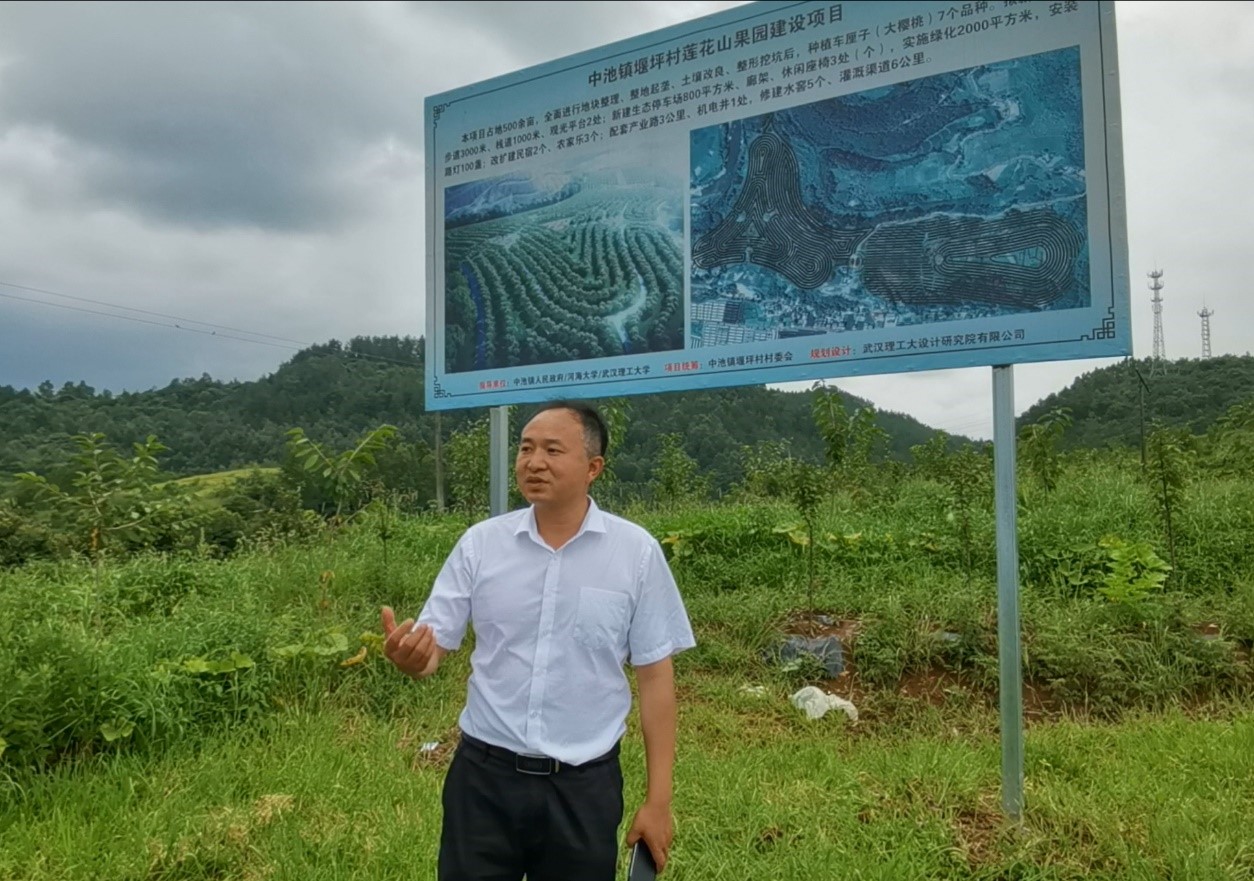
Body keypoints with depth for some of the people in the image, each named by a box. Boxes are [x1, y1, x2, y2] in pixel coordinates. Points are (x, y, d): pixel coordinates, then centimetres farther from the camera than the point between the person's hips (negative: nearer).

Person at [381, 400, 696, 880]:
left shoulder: (636, 552, -7)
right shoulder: (479, 543, -3)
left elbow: (655, 677, -3)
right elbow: (431, 650, -2)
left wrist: (658, 800, -2)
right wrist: (409, 655, -26)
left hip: (584, 784, -1)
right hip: (484, 774, 1)